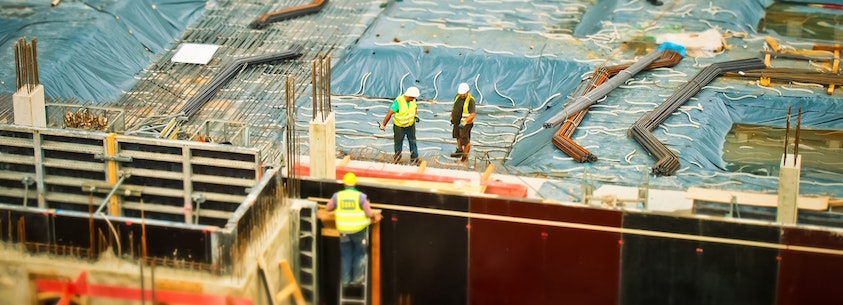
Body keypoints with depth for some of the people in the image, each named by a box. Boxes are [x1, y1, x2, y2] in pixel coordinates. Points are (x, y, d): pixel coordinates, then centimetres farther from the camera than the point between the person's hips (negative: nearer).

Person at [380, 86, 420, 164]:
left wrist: (416, 115, -3)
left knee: (412, 141, 7)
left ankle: (414, 158, 18)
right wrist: (383, 125, -19)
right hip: (399, 126, -4)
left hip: (410, 125, 4)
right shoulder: (398, 102, -31)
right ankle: (397, 157, 34)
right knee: (398, 142, 12)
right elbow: (389, 114, -25)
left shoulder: (412, 100, -14)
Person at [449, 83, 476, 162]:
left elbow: (473, 114, -31)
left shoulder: (470, 100, -24)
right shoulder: (457, 97, -2)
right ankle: (460, 151, 49)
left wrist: (465, 122, -39)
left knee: (465, 141, 1)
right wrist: (451, 117, 17)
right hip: (457, 122, 8)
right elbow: (454, 107, 16)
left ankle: (465, 156, 18)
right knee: (458, 137, 27)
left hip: (465, 123, -8)